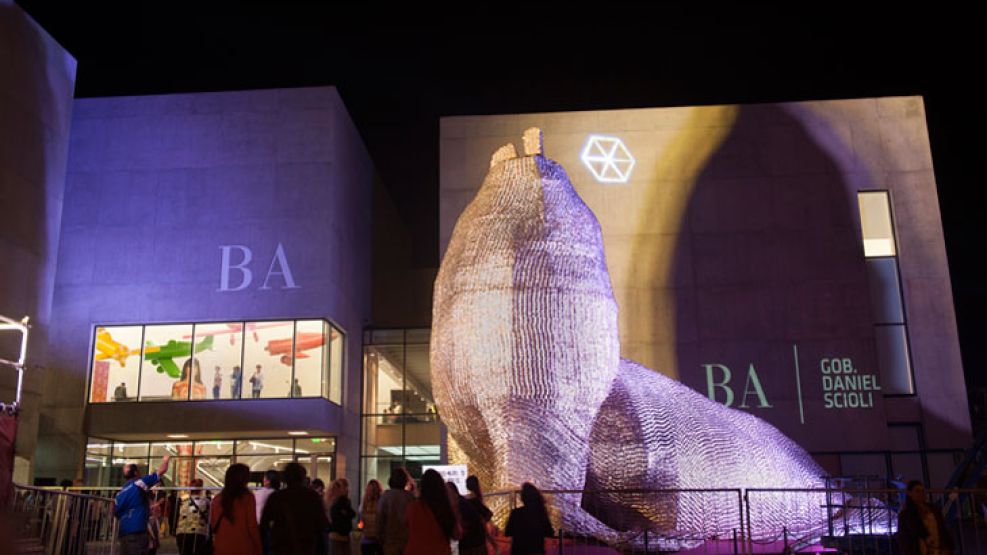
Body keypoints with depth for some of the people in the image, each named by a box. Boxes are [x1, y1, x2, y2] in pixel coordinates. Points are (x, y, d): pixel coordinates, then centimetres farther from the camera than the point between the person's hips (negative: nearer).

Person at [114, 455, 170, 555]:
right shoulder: (140, 483, -1)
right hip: (138, 529, -8)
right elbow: (161, 470, 1)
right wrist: (165, 460, 23)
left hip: (124, 531, 8)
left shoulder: (121, 492, 19)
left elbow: (116, 513, 24)